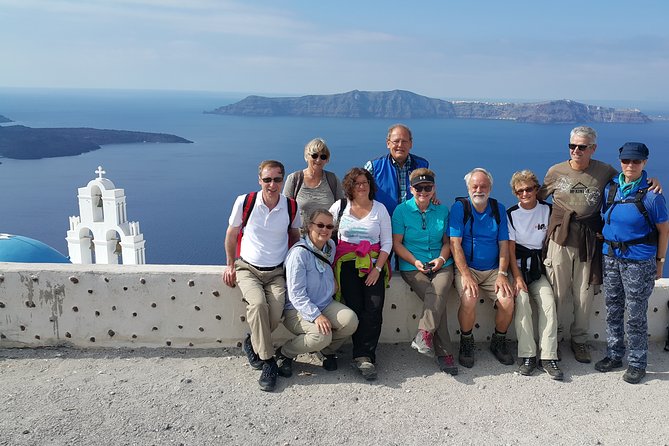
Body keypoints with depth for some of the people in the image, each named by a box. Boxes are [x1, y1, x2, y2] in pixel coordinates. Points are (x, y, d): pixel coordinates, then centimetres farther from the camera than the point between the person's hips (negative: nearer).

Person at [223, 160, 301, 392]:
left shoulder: (292, 207, -3)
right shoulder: (244, 202, -7)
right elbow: (231, 234, 8)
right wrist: (230, 265, 9)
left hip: (277, 272, 2)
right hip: (247, 269, -1)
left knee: (276, 313, -23)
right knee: (258, 304, -30)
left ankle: (253, 344, 9)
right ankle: (268, 362, -16)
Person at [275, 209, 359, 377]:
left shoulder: (331, 246, 5)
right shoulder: (299, 253, -19)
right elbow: (296, 294, -21)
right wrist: (316, 316, -29)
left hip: (325, 304, 7)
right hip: (297, 310, -6)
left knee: (350, 320, -20)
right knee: (322, 335, -32)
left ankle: (328, 350, 10)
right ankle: (284, 353, -3)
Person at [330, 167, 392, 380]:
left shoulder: (379, 209, 10)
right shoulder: (340, 206, 10)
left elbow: (387, 242, 7)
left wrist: (377, 269, -6)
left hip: (374, 264, 1)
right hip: (347, 263, 0)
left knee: (374, 308, -18)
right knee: (355, 307, -17)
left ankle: (362, 356, -13)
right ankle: (365, 356, -11)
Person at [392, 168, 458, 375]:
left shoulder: (442, 210, 13)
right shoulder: (401, 210, 4)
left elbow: (447, 242, 17)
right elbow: (397, 243, 3)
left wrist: (441, 259, -4)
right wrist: (415, 261, -10)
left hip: (441, 265, 3)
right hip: (412, 267, -2)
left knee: (438, 293, -32)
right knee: (436, 300, -25)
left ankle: (424, 334, -38)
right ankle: (444, 354, -21)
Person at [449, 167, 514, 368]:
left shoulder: (498, 208, 8)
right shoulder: (459, 207, -3)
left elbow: (504, 244, 6)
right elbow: (455, 243, -10)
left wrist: (502, 273, -7)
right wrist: (466, 275, -19)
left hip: (493, 270, 3)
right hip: (466, 267, -3)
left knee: (508, 301, -20)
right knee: (469, 299, -30)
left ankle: (498, 342, 7)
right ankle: (466, 343, -3)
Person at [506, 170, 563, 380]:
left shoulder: (547, 210, 5)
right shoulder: (511, 214, 1)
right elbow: (510, 248, -3)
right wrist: (517, 277, -12)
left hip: (539, 268, 2)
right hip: (517, 266, -2)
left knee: (548, 302, -22)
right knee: (522, 301, -26)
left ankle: (548, 357, -19)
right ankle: (527, 355, -20)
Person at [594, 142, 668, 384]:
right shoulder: (610, 188, 2)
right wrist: (608, 244, 12)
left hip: (639, 263, -5)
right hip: (611, 258, 5)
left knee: (636, 315, 4)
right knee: (612, 310, 14)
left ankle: (637, 364, 19)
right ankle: (614, 355, 30)